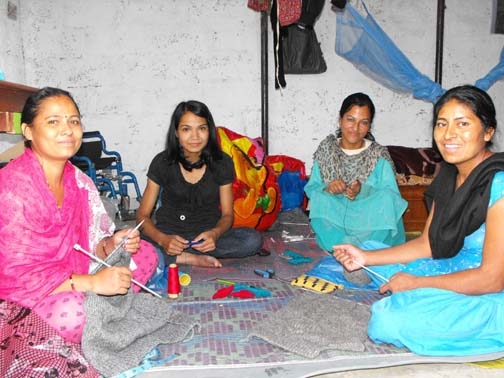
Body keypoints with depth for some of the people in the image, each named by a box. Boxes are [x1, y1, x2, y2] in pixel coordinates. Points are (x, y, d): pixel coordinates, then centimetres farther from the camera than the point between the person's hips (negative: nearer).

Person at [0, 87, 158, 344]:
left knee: (146, 254, 3)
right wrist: (92, 282, -29)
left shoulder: (78, 181, 0)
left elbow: (83, 245, 8)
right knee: (71, 313, -38)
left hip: (72, 273, 8)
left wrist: (111, 245, -15)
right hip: (22, 293, -7)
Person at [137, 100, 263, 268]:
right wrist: (162, 239, -27)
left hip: (207, 236, 2)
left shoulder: (222, 163, -4)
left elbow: (227, 214, 1)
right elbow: (143, 214, -6)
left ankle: (176, 254, -19)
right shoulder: (162, 162, -7)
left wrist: (215, 234, -23)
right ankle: (193, 258, -18)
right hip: (169, 234, -1)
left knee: (253, 239, -26)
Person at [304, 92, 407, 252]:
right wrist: (327, 189, -18)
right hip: (332, 222, 1)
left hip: (372, 227, 0)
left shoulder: (379, 156, 0)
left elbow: (390, 196, -7)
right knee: (321, 199, -28)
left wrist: (362, 191, -25)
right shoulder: (326, 150, 4)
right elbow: (311, 189, 5)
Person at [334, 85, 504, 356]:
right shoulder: (448, 176, 4)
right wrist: (365, 257, -1)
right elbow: (427, 244, 8)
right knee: (371, 249, 12)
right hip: (458, 270, 9)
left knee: (390, 319, -30)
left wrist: (415, 283, -16)